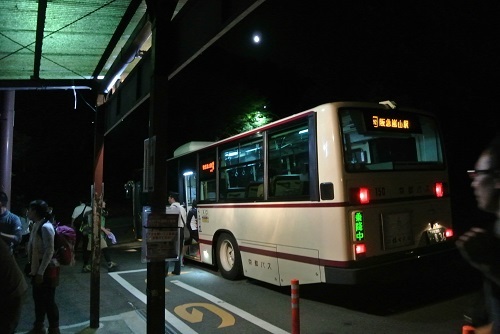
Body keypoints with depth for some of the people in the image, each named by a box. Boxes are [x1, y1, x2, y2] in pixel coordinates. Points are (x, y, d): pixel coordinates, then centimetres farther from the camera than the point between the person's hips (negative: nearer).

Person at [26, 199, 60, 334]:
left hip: (46, 269, -9)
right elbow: (34, 248, 12)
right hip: (37, 267, 9)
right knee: (38, 297, 20)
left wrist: (41, 272, -21)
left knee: (48, 300, 4)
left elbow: (49, 251, -23)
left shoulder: (46, 227, -21)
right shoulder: (36, 225, 6)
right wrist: (33, 268, 13)